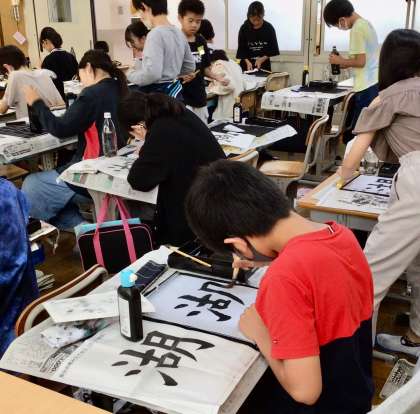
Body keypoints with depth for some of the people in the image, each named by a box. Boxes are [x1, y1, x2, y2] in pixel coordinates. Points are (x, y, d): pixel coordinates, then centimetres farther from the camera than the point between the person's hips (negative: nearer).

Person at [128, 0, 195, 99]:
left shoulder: (156, 34, -19)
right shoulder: (179, 33, 7)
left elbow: (152, 74, -28)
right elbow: (190, 67, 17)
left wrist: (130, 75, -12)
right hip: (175, 91, 9)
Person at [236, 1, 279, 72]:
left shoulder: (269, 28, -3)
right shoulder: (244, 28, -4)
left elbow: (273, 49, 0)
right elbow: (241, 49, -3)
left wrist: (262, 59, -15)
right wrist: (247, 62, -19)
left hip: (264, 65, 0)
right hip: (247, 65, 0)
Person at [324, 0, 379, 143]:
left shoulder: (357, 29, -14)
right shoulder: (366, 23, 14)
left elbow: (360, 61, -18)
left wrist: (341, 61, -3)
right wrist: (347, 64, 16)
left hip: (367, 87, -9)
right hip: (375, 83, 9)